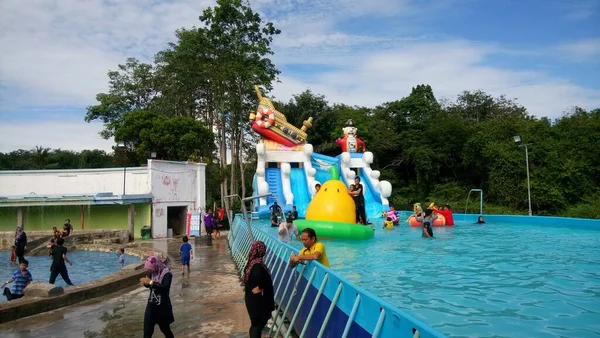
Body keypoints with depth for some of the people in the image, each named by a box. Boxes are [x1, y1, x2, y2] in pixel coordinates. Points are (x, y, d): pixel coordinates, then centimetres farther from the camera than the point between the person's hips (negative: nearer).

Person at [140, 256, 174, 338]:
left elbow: (165, 288, -34)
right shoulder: (152, 273, -1)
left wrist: (151, 282, -35)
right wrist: (145, 283, -9)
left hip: (162, 307, -5)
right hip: (151, 305, 5)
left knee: (165, 329, 13)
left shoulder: (167, 274, -19)